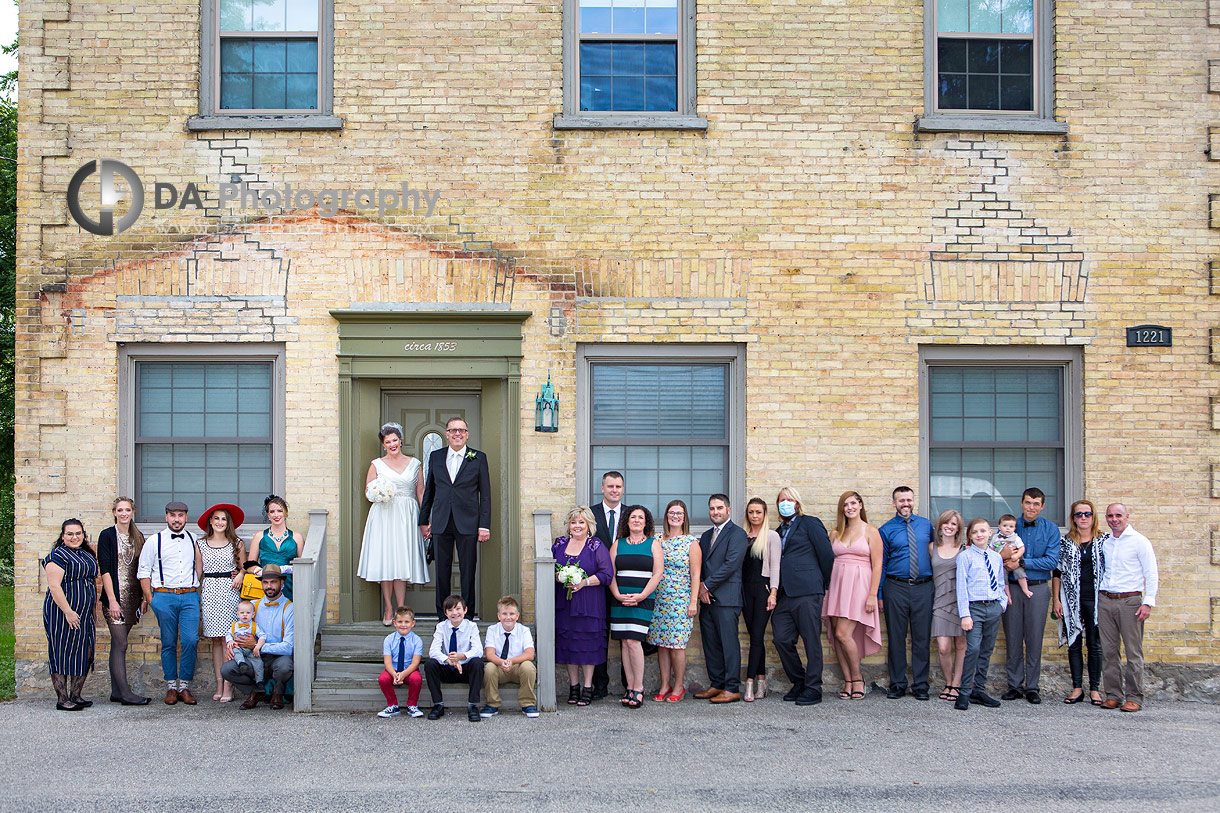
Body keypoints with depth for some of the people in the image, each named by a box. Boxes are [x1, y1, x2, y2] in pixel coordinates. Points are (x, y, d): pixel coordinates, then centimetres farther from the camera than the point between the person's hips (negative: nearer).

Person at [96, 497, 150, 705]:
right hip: (115, 596, -5)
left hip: (132, 597, 5)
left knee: (118, 643, 9)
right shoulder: (107, 535, -4)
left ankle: (116, 692, 12)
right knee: (120, 644, -8)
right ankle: (125, 694, -8)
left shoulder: (138, 537, 13)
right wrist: (112, 600, -15)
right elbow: (104, 569, -9)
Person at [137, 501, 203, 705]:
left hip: (190, 596, 1)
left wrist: (194, 586, 10)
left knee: (190, 641, -10)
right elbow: (143, 572, 5)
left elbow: (199, 567, 24)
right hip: (164, 597, -1)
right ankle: (171, 687, 12)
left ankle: (185, 687, 0)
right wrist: (150, 599, 0)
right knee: (169, 643, 2)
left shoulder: (193, 539, 13)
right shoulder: (154, 541, 5)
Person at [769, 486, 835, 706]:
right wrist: (774, 592, 10)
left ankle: (813, 689, 4)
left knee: (812, 640, -3)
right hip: (784, 594, 7)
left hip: (806, 591, -7)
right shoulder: (779, 532, 23)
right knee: (782, 639, 1)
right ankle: (798, 682, 18)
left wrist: (821, 585, 4)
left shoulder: (810, 523, 3)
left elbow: (827, 554, -2)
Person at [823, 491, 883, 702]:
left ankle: (857, 679, 4)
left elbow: (877, 565, -3)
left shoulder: (870, 532, 2)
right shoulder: (835, 534, 14)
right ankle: (848, 682, 9)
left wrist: (873, 594, -10)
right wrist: (825, 589, 5)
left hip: (858, 585, -5)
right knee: (836, 636, -1)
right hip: (836, 585, 5)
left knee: (843, 634, -14)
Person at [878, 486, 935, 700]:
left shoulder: (925, 525, 11)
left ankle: (920, 685, 11)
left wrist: (937, 584, 12)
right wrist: (879, 595, -1)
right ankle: (897, 684, 11)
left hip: (924, 588, 2)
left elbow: (933, 552, 19)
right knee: (896, 637, 2)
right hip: (896, 588, -2)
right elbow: (880, 564, 4)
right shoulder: (886, 530, 3)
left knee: (922, 637, 3)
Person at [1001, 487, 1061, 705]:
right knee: (1013, 638, 2)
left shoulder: (1050, 529, 3)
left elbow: (1052, 561, -7)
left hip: (1038, 588, -1)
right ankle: (1014, 686, 11)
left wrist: (1022, 562, -13)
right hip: (1012, 588, 1)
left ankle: (1032, 687, 10)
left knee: (1034, 639, 2)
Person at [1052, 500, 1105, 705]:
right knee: (1074, 644, 5)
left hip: (1095, 600, -1)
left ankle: (1095, 689, 11)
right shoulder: (1066, 543, 6)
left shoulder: (1104, 540, 3)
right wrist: (1056, 600, 1)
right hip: (1072, 601, 1)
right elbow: (1057, 572, 7)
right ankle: (1077, 688, 12)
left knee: (1095, 644, 2)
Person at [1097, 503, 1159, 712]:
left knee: (1134, 652, -3)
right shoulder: (1104, 542, 13)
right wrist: (1097, 599, 12)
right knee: (1108, 651, 5)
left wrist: (1148, 603, -11)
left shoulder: (1139, 541, -1)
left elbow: (1152, 575, -4)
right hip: (1105, 600, 5)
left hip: (1129, 601, -5)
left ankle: (1134, 697, 2)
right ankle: (1113, 695, 11)